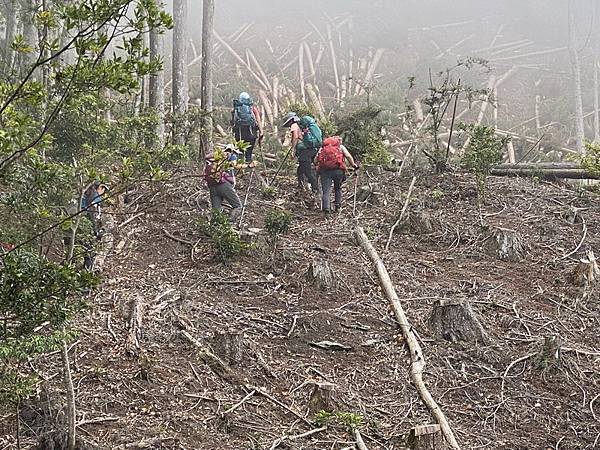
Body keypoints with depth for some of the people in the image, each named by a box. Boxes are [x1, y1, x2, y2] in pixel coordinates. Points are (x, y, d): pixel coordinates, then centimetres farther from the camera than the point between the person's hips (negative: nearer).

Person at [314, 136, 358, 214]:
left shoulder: (322, 148, 25)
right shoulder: (341, 146, 21)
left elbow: (315, 160, 14)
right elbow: (348, 156, 6)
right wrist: (354, 165, 18)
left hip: (324, 170, 1)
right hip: (338, 169, -1)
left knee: (326, 191, 1)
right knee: (338, 188, 22)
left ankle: (325, 208, -12)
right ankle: (337, 205, 21)